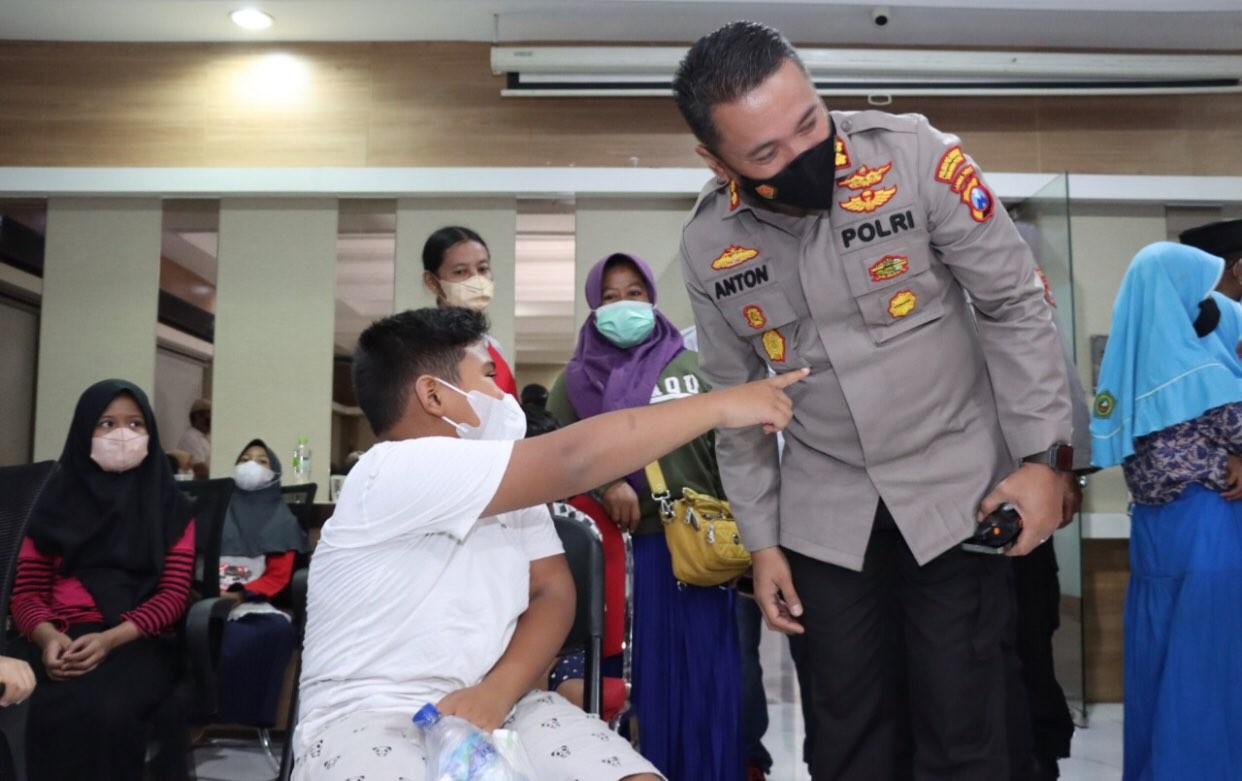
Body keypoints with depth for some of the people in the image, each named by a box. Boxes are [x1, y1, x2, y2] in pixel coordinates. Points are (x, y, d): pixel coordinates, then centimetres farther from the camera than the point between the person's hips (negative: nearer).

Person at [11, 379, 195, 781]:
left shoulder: (170, 506, 9)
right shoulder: (57, 501, 13)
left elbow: (173, 594, 1)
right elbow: (27, 592, 10)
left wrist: (111, 639, -17)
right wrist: (48, 637, -13)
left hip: (138, 641, -1)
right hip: (63, 640, 1)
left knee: (107, 711, -34)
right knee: (53, 713, -33)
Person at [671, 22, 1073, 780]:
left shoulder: (914, 156, -17)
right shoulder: (708, 245, -7)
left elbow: (1015, 304, -8)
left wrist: (1044, 454, -11)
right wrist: (761, 539, 5)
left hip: (958, 487, -2)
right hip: (827, 515, 3)